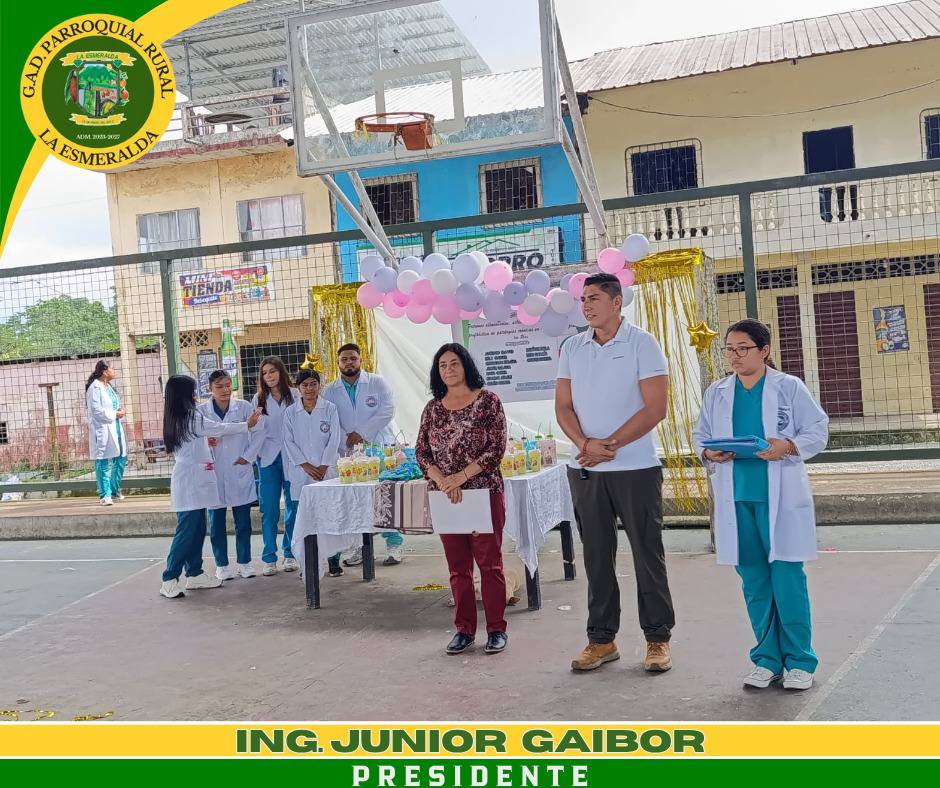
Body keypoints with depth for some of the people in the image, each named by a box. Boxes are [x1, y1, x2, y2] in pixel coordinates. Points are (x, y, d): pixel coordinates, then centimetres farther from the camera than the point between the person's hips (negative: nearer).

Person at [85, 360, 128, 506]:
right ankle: (105, 495, 0)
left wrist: (119, 411, 8)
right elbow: (97, 410, -17)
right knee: (103, 463, -4)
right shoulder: (95, 387, -11)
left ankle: (114, 490, 26)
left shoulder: (108, 386, 17)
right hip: (102, 430, -9)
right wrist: (115, 415, -12)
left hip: (115, 428, 9)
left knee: (121, 459, 11)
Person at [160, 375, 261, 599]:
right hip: (190, 481, -10)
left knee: (197, 529, 13)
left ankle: (194, 574, 18)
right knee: (187, 530, -9)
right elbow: (219, 429, -7)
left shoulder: (176, 418, 13)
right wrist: (247, 425, 2)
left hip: (193, 481, 10)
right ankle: (169, 580, -8)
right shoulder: (191, 416, -14)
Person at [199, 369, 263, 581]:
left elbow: (258, 432, 2)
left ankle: (244, 562, 18)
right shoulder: (201, 411, 0)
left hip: (240, 472, 0)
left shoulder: (243, 407, 0)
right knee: (216, 522, 7)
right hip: (214, 473, 0)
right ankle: (221, 564, 18)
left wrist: (248, 456, -3)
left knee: (243, 521, 6)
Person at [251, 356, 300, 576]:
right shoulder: (258, 399, 9)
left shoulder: (295, 395, 2)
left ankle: (290, 554, 15)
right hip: (268, 458, 1)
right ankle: (269, 558, 5)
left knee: (293, 506, 4)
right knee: (269, 509, -1)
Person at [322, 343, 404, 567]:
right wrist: (346, 441, -13)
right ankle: (361, 546, 11)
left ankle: (394, 545, 2)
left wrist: (362, 433, -11)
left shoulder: (378, 383, 5)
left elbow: (387, 411, -6)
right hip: (349, 452, 2)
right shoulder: (330, 391, 10)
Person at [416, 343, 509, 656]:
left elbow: (497, 448, -8)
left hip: (484, 492, -4)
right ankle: (464, 629, 18)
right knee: (458, 567, 9)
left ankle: (496, 630, 10)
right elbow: (421, 451, 7)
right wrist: (442, 481, -11)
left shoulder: (487, 401, -2)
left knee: (490, 562, 1)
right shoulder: (433, 408, 10)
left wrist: (462, 476, -15)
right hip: (445, 497, 4)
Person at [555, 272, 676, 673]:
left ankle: (658, 639, 14)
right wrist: (585, 444, -12)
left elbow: (655, 407, -10)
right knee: (596, 556, 10)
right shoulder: (572, 347, 9)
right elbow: (563, 407, 7)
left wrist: (610, 444, -16)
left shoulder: (642, 343, -5)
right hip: (585, 470, 4)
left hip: (636, 467, -4)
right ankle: (601, 639, 19)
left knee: (647, 553, 3)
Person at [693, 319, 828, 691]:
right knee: (753, 580, 9)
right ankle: (768, 658, 20)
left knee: (787, 577, -3)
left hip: (780, 498, -4)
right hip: (735, 497, 4)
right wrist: (709, 453, -6)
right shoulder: (717, 393, 11)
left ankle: (799, 660, 9)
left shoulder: (789, 387, 1)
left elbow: (818, 430, 1)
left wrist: (788, 446, -17)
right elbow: (700, 435, 15)